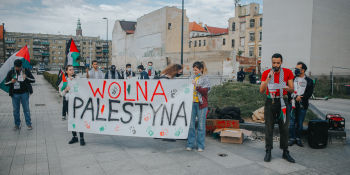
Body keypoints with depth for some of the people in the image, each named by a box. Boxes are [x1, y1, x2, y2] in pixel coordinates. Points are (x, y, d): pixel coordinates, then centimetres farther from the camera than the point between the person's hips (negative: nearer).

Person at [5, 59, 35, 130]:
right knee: (15, 110, 7)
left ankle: (29, 124, 11)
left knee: (26, 109, 3)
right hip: (15, 94, 2)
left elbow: (33, 80, -1)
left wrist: (26, 78, -20)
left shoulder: (26, 71, 0)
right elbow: (6, 83, 7)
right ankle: (17, 124, 19)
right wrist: (11, 82, -15)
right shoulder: (10, 72, 3)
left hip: (24, 93, -1)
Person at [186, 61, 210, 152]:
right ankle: (190, 144, 15)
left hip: (201, 104, -4)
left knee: (201, 125, 2)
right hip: (192, 103, 4)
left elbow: (205, 91, -10)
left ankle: (200, 145, 11)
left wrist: (196, 86, -20)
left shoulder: (205, 78, -1)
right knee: (191, 124, 6)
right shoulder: (193, 78, 12)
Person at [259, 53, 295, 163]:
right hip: (270, 102, -1)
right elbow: (261, 91, -8)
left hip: (283, 102, 1)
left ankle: (285, 152, 18)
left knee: (284, 128, 6)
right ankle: (268, 152, 12)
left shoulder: (288, 72, 1)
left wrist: (287, 88, -22)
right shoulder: (266, 73, -2)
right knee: (269, 128, 2)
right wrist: (268, 78, -20)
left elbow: (292, 89, 2)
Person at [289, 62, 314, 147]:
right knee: (292, 122, -1)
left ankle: (298, 138, 19)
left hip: (302, 105, 0)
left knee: (300, 123, 6)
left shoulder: (309, 81, 7)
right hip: (292, 104, 0)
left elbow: (309, 93, -1)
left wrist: (300, 97, -14)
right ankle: (292, 138, 9)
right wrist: (295, 97, -14)